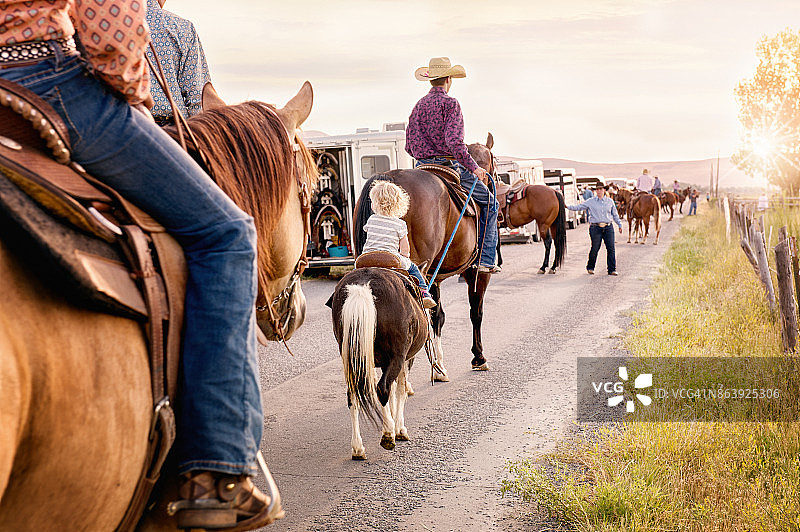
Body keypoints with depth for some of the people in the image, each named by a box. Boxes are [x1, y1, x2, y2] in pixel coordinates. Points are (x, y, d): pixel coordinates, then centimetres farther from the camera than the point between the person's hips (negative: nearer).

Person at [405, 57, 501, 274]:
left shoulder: (418, 106, 14)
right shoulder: (450, 103, -8)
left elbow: (409, 146, 15)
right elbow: (453, 140, -20)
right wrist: (473, 166, -17)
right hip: (449, 165, -7)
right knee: (489, 202, 6)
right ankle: (486, 259, 0)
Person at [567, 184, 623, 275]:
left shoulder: (610, 201, 10)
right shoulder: (590, 202, 5)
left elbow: (615, 215, 20)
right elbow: (578, 207, 4)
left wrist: (619, 224, 22)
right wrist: (568, 206, -7)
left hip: (608, 228, 2)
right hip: (595, 228, -2)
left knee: (611, 248, -2)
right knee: (595, 249, -1)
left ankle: (612, 269, 5)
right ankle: (590, 268, 18)